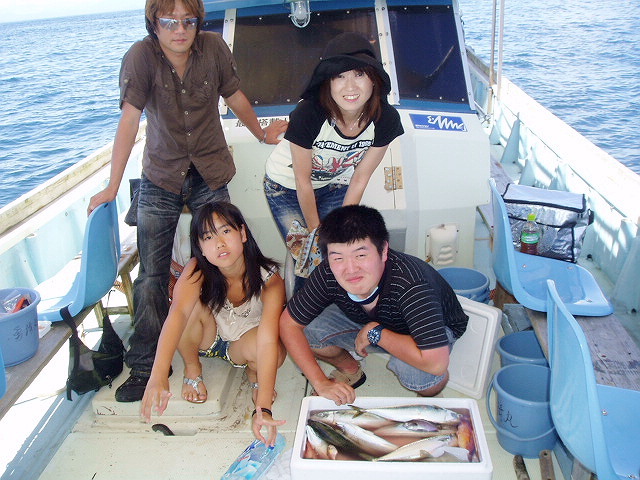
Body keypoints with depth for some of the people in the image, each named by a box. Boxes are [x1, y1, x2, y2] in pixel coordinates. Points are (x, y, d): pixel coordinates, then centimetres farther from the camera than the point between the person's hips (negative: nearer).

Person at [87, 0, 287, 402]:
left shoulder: (214, 47, -6)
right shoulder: (141, 56, -13)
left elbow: (235, 96, 10)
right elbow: (130, 119, -19)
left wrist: (263, 134, 21)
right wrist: (113, 187, -22)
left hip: (210, 176, 2)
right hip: (161, 179, -1)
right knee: (152, 275, -2)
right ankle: (146, 366, 9)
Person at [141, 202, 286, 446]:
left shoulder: (269, 279, -29)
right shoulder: (197, 270, -27)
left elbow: (267, 341, -40)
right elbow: (178, 313, -45)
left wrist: (263, 408, -50)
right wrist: (158, 376, -61)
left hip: (242, 343, -1)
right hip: (207, 337, 1)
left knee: (277, 353, -36)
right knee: (194, 303, -33)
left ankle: (252, 372, 1)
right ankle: (192, 368, -5)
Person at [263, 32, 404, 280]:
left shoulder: (385, 119, -24)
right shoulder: (309, 114, -36)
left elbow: (359, 179, -12)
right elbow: (303, 180, -22)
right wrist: (315, 231, -10)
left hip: (335, 185, 3)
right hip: (287, 187, -3)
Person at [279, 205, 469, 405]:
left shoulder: (410, 283, -42)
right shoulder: (328, 275, -27)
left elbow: (435, 363, -45)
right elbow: (289, 323, -15)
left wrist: (375, 333, -33)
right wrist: (321, 383, -20)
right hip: (371, 323, 4)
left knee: (416, 373, -36)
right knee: (307, 329, -17)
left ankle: (431, 394, 2)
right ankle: (350, 370, 15)